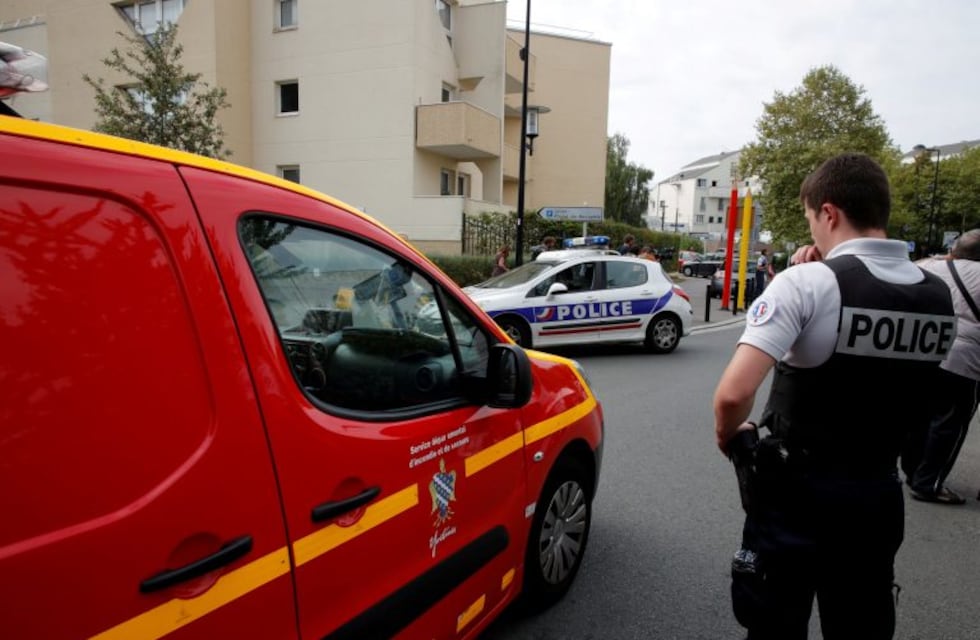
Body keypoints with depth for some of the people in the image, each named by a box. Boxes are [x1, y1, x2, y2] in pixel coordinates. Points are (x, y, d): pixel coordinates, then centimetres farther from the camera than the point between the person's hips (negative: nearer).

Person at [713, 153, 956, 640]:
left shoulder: (809, 282, -19)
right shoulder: (939, 298, 0)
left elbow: (734, 393, -29)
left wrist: (729, 436, -7)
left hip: (796, 490, -5)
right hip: (879, 493, 6)